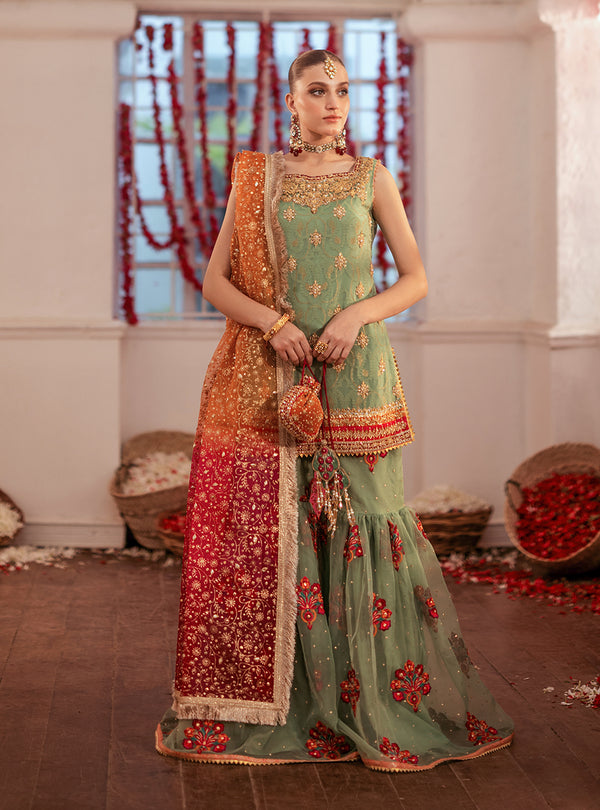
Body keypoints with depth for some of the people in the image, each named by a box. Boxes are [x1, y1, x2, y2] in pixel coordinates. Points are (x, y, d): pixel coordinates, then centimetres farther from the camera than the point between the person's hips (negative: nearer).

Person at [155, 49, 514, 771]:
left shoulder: (372, 177, 8)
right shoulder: (255, 177, 9)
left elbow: (416, 279, 7)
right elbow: (215, 282, 6)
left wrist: (357, 314, -11)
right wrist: (274, 322, -11)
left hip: (354, 373, 0)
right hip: (268, 383, 0)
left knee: (358, 528, -3)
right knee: (263, 531, -2)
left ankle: (372, 702, 9)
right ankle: (260, 703, 11)